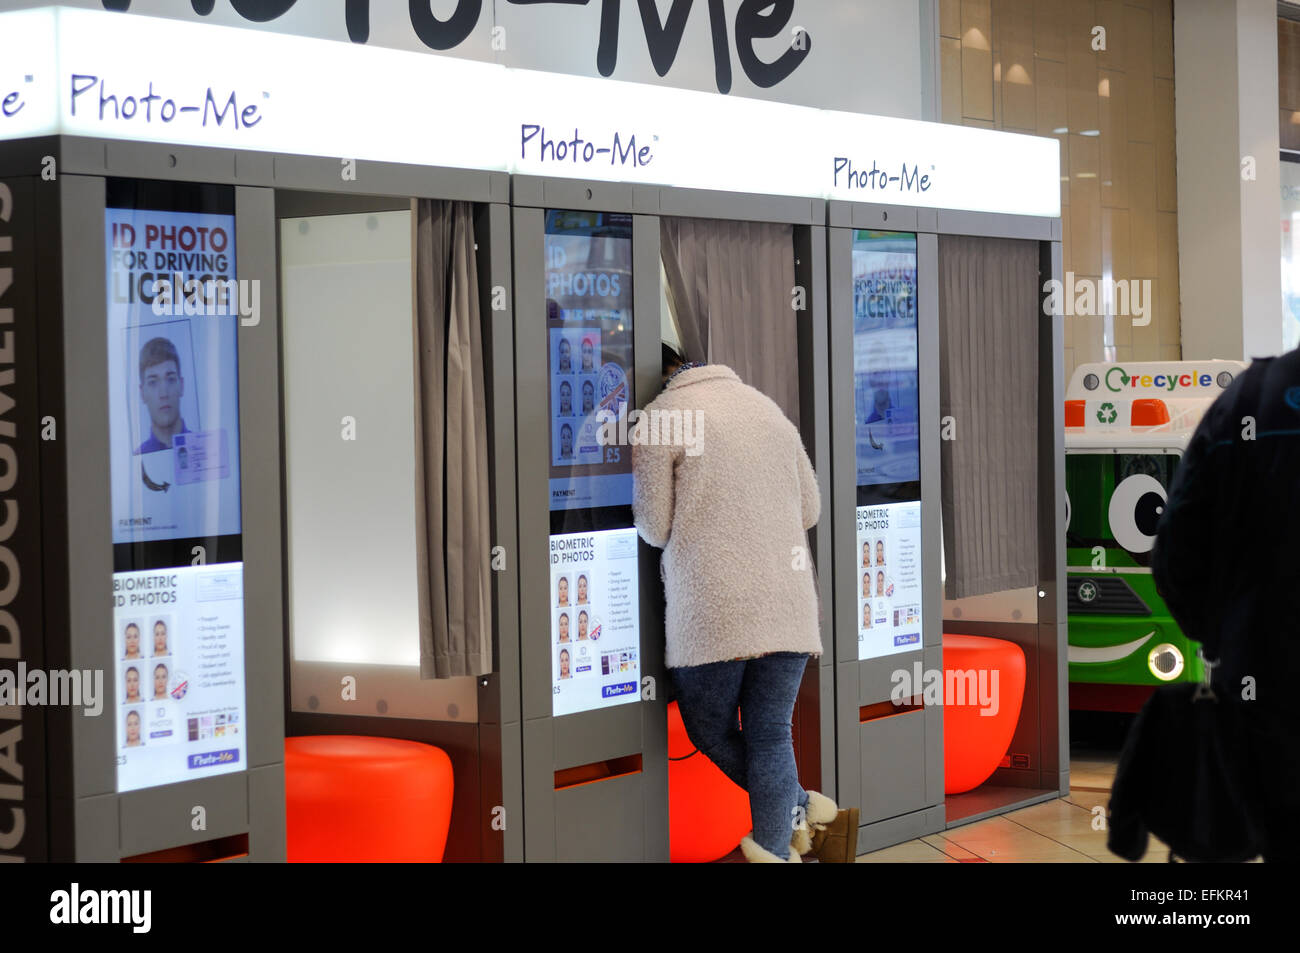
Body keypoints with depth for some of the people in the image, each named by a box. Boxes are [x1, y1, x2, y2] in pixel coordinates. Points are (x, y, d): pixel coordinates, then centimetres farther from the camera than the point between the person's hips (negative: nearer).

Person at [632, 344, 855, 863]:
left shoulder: (660, 417, -1)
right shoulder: (768, 409, 16)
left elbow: (654, 528, 0)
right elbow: (810, 509, 20)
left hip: (713, 608, -4)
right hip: (789, 604, 5)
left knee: (710, 730, 15)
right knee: (771, 736, 7)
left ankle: (802, 810, 13)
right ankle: (774, 849, 1)